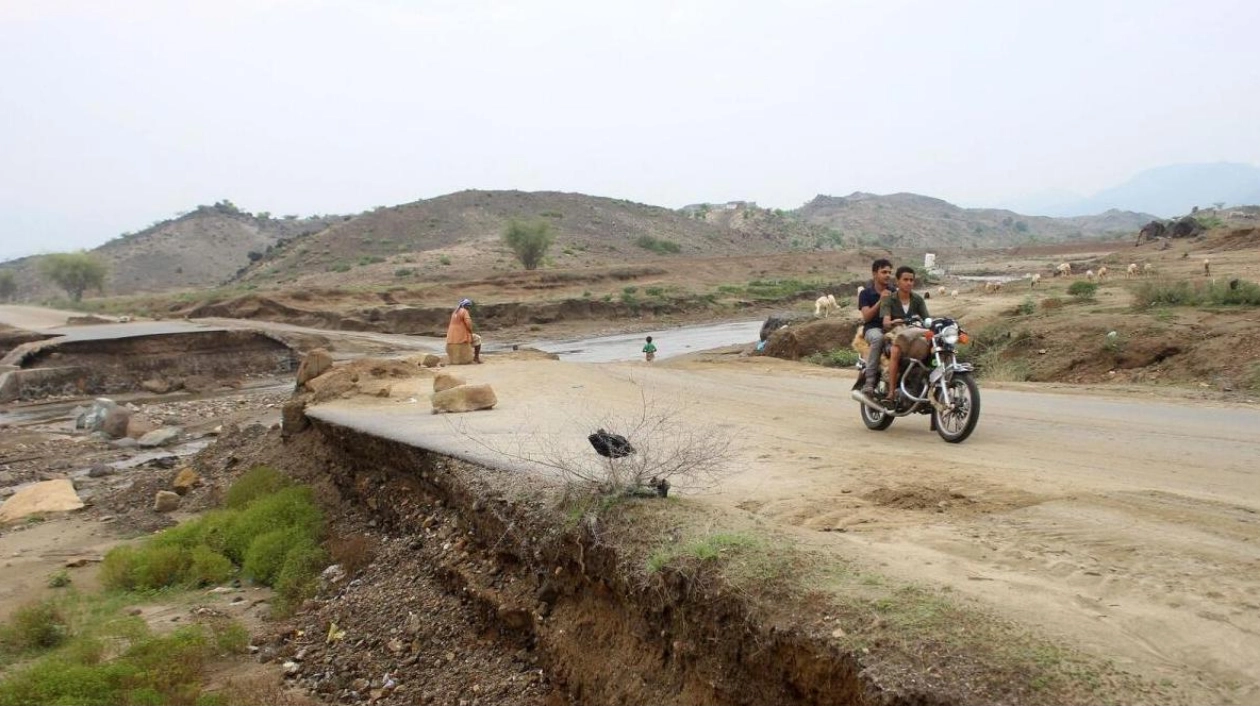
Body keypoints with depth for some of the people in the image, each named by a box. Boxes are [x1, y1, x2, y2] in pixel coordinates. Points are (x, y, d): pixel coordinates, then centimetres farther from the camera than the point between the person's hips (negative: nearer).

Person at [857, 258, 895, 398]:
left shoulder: (894, 292, 15)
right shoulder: (865, 293, 6)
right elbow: (866, 317, -5)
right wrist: (880, 301, -13)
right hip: (873, 328, -3)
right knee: (878, 338, -40)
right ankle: (869, 379, -38)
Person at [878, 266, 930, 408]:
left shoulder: (918, 300, 14)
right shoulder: (888, 300, 2)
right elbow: (886, 322, -13)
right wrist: (892, 323, -37)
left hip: (914, 335, 3)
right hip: (893, 334, -3)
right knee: (896, 351, -38)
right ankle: (891, 393, -39)